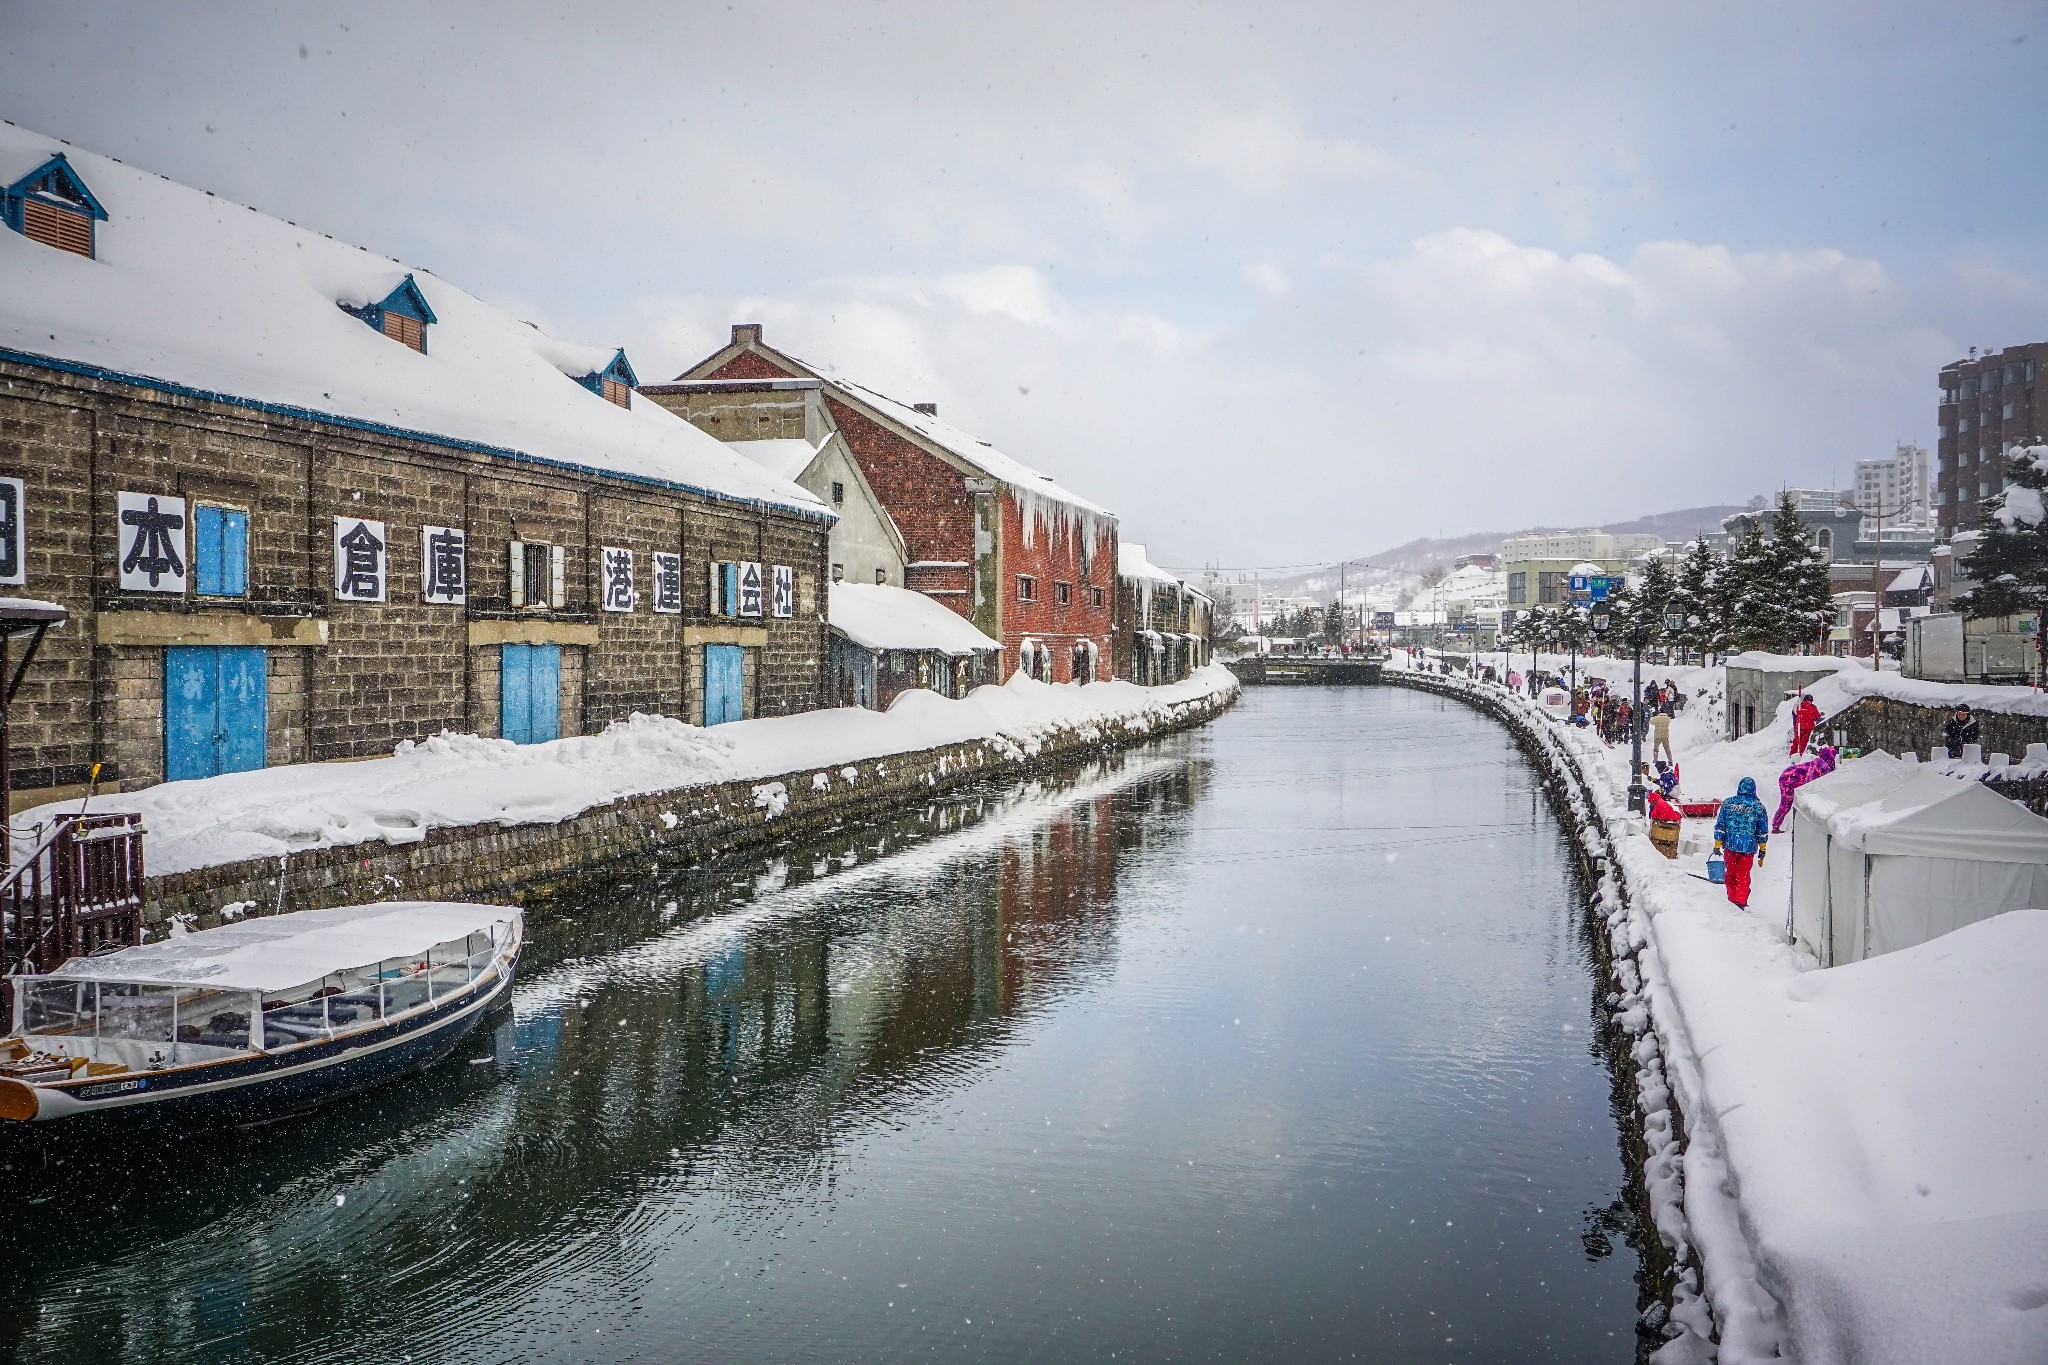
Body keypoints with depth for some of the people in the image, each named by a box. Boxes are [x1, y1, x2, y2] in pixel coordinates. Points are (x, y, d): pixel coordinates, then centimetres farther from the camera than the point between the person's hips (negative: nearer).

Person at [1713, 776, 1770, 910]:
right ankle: (1741, 900, 2)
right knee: (1743, 875, 7)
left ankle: (1732, 898, 22)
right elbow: (1762, 831, 2)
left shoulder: (1728, 803, 0)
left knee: (1731, 872, 16)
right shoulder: (1758, 807, -2)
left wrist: (1717, 845, 5)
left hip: (1730, 845, 1)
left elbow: (1720, 826, 0)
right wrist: (1762, 849, 12)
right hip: (1748, 847, -1)